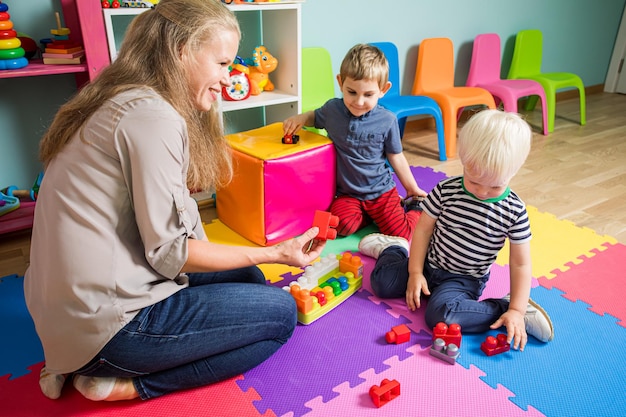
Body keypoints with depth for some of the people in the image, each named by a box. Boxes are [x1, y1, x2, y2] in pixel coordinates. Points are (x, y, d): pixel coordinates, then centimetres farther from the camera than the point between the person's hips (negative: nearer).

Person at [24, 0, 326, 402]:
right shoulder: (152, 116, -21)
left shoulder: (123, 101, 9)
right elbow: (169, 252, -19)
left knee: (249, 279, 17)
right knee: (281, 313, 0)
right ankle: (125, 383, -1)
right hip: (107, 322, -9)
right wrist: (276, 253, -11)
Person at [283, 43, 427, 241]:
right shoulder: (332, 109, -8)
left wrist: (412, 188, 11)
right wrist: (301, 118, -7)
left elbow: (395, 157, 2)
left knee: (400, 232, -12)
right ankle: (370, 215, 7)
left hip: (381, 190, -2)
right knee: (343, 226, -25)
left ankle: (414, 207, 20)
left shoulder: (387, 121, -12)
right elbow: (315, 117, 17)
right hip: (347, 193, 2)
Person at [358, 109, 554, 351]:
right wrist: (415, 272, -7)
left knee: (439, 315, -29)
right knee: (382, 282, -8)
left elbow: (520, 264, -9)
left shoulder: (514, 212, -15)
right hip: (429, 264, 3)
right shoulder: (446, 191, -13)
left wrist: (516, 310, -16)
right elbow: (423, 228, -3)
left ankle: (506, 307, -9)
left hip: (464, 280, -3)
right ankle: (394, 248, 25)